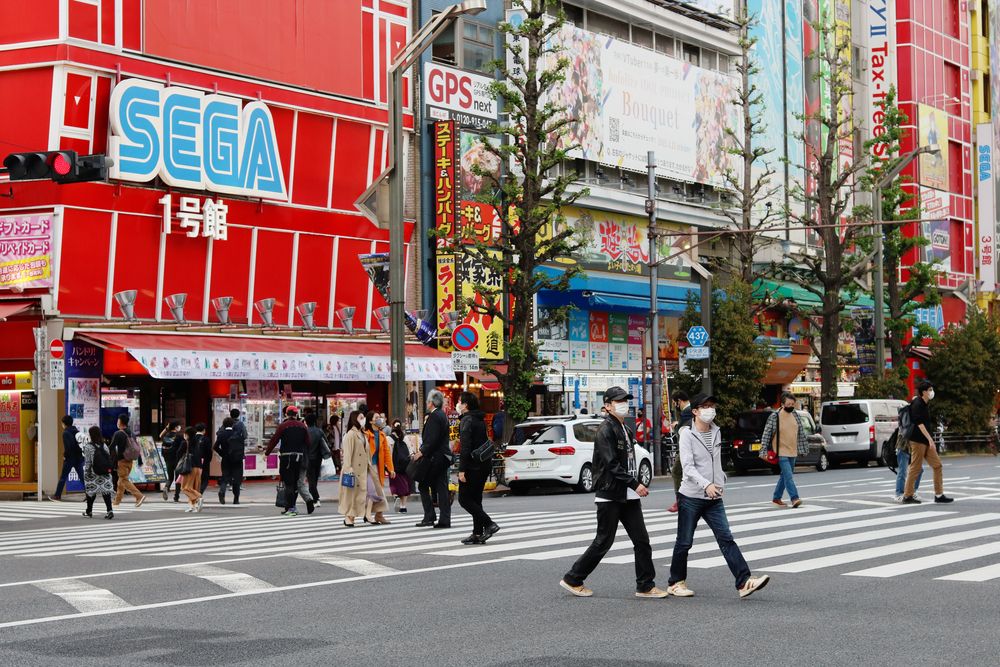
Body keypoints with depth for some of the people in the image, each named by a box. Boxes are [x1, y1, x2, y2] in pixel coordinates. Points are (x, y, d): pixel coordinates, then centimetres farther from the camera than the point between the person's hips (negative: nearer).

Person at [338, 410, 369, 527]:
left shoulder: (363, 434, 17)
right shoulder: (350, 434, -10)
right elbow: (347, 452, -15)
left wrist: (369, 464, 16)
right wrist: (348, 467, -21)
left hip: (363, 469, 8)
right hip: (353, 469, -8)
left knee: (360, 491, 6)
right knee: (351, 492, -5)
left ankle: (352, 516, 11)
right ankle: (348, 517, -1)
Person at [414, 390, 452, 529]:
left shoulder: (434, 416, -15)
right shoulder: (442, 415, 16)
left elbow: (432, 439, -22)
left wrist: (422, 452, -16)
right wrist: (422, 449, 15)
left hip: (434, 457, -9)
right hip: (443, 456, 9)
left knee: (423, 485, 0)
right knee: (441, 487, 7)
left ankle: (429, 516, -2)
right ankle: (445, 519, 5)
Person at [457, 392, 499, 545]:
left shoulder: (467, 421, -14)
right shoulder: (480, 420, 15)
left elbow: (465, 447, -20)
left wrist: (462, 470, -21)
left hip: (473, 466, -9)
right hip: (484, 464, 9)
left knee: (464, 499, -3)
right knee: (475, 499, 12)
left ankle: (489, 524, -13)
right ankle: (478, 534, 11)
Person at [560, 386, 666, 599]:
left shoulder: (626, 430, 16)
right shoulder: (606, 430, -12)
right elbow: (612, 465, -20)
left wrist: (637, 486, 10)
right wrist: (635, 484, -21)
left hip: (628, 496, 8)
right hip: (610, 495, -8)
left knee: (642, 541, 4)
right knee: (603, 542, -1)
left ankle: (646, 586, 9)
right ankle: (573, 579, 12)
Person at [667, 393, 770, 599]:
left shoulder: (716, 432, 10)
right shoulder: (687, 434, -10)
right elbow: (688, 467, -18)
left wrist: (721, 482, 14)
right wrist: (706, 485, -29)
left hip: (714, 498, 5)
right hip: (691, 497, -5)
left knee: (726, 539, -4)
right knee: (684, 542, 5)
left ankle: (744, 582, -11)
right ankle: (676, 583, 20)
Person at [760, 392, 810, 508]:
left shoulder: (796, 416, 7)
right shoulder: (774, 416, -11)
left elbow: (801, 433, 15)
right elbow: (766, 434, -10)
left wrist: (804, 449, 15)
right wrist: (763, 451, -14)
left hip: (792, 451, 7)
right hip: (781, 452, -7)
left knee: (785, 476, 15)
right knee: (789, 476, -16)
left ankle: (776, 498, 26)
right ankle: (794, 498, -18)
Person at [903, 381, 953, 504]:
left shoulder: (925, 405, 15)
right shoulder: (917, 405, -14)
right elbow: (919, 424, -22)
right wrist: (930, 439, -26)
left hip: (926, 441, 9)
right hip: (918, 441, -9)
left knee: (937, 465, 4)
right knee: (915, 468, -4)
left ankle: (939, 495, 6)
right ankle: (907, 496, 3)